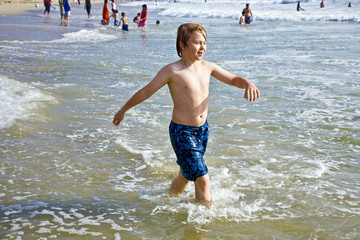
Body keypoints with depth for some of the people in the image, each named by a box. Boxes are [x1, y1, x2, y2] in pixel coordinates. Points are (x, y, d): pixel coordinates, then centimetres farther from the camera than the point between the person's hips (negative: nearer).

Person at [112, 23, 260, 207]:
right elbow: (146, 91, -5)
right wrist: (123, 110, 5)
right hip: (182, 132, -6)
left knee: (186, 174, 24)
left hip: (203, 129, 6)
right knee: (202, 179, -12)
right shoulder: (172, 71, -15)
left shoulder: (208, 67, 1)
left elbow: (233, 79, 10)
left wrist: (248, 84, -13)